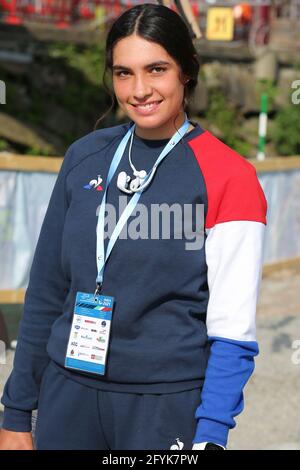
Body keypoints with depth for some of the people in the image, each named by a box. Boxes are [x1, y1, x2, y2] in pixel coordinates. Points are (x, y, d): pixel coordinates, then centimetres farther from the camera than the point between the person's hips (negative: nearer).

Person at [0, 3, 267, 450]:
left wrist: (209, 437, -18)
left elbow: (233, 330, -11)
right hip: (68, 395, 4)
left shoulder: (228, 176, -9)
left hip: (168, 405, -4)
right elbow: (46, 292, 8)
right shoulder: (85, 156, 4)